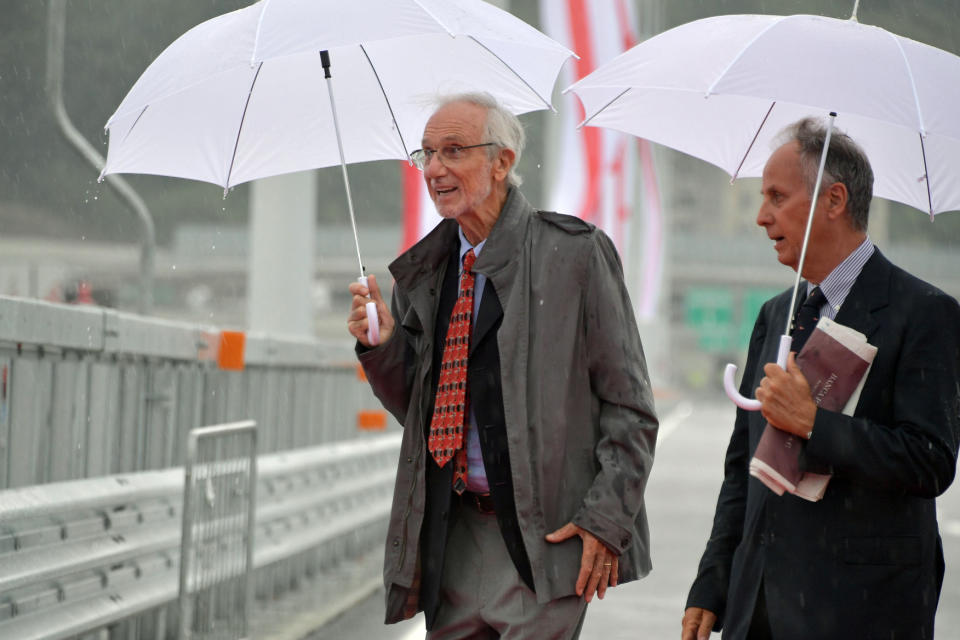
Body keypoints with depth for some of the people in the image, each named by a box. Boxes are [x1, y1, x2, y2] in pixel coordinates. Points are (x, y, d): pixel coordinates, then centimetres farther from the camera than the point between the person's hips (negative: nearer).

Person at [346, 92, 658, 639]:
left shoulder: (575, 254, -5)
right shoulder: (423, 271, 11)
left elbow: (629, 406, -5)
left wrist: (606, 518, -12)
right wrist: (382, 346, -3)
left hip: (548, 533, -5)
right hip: (453, 537, 5)